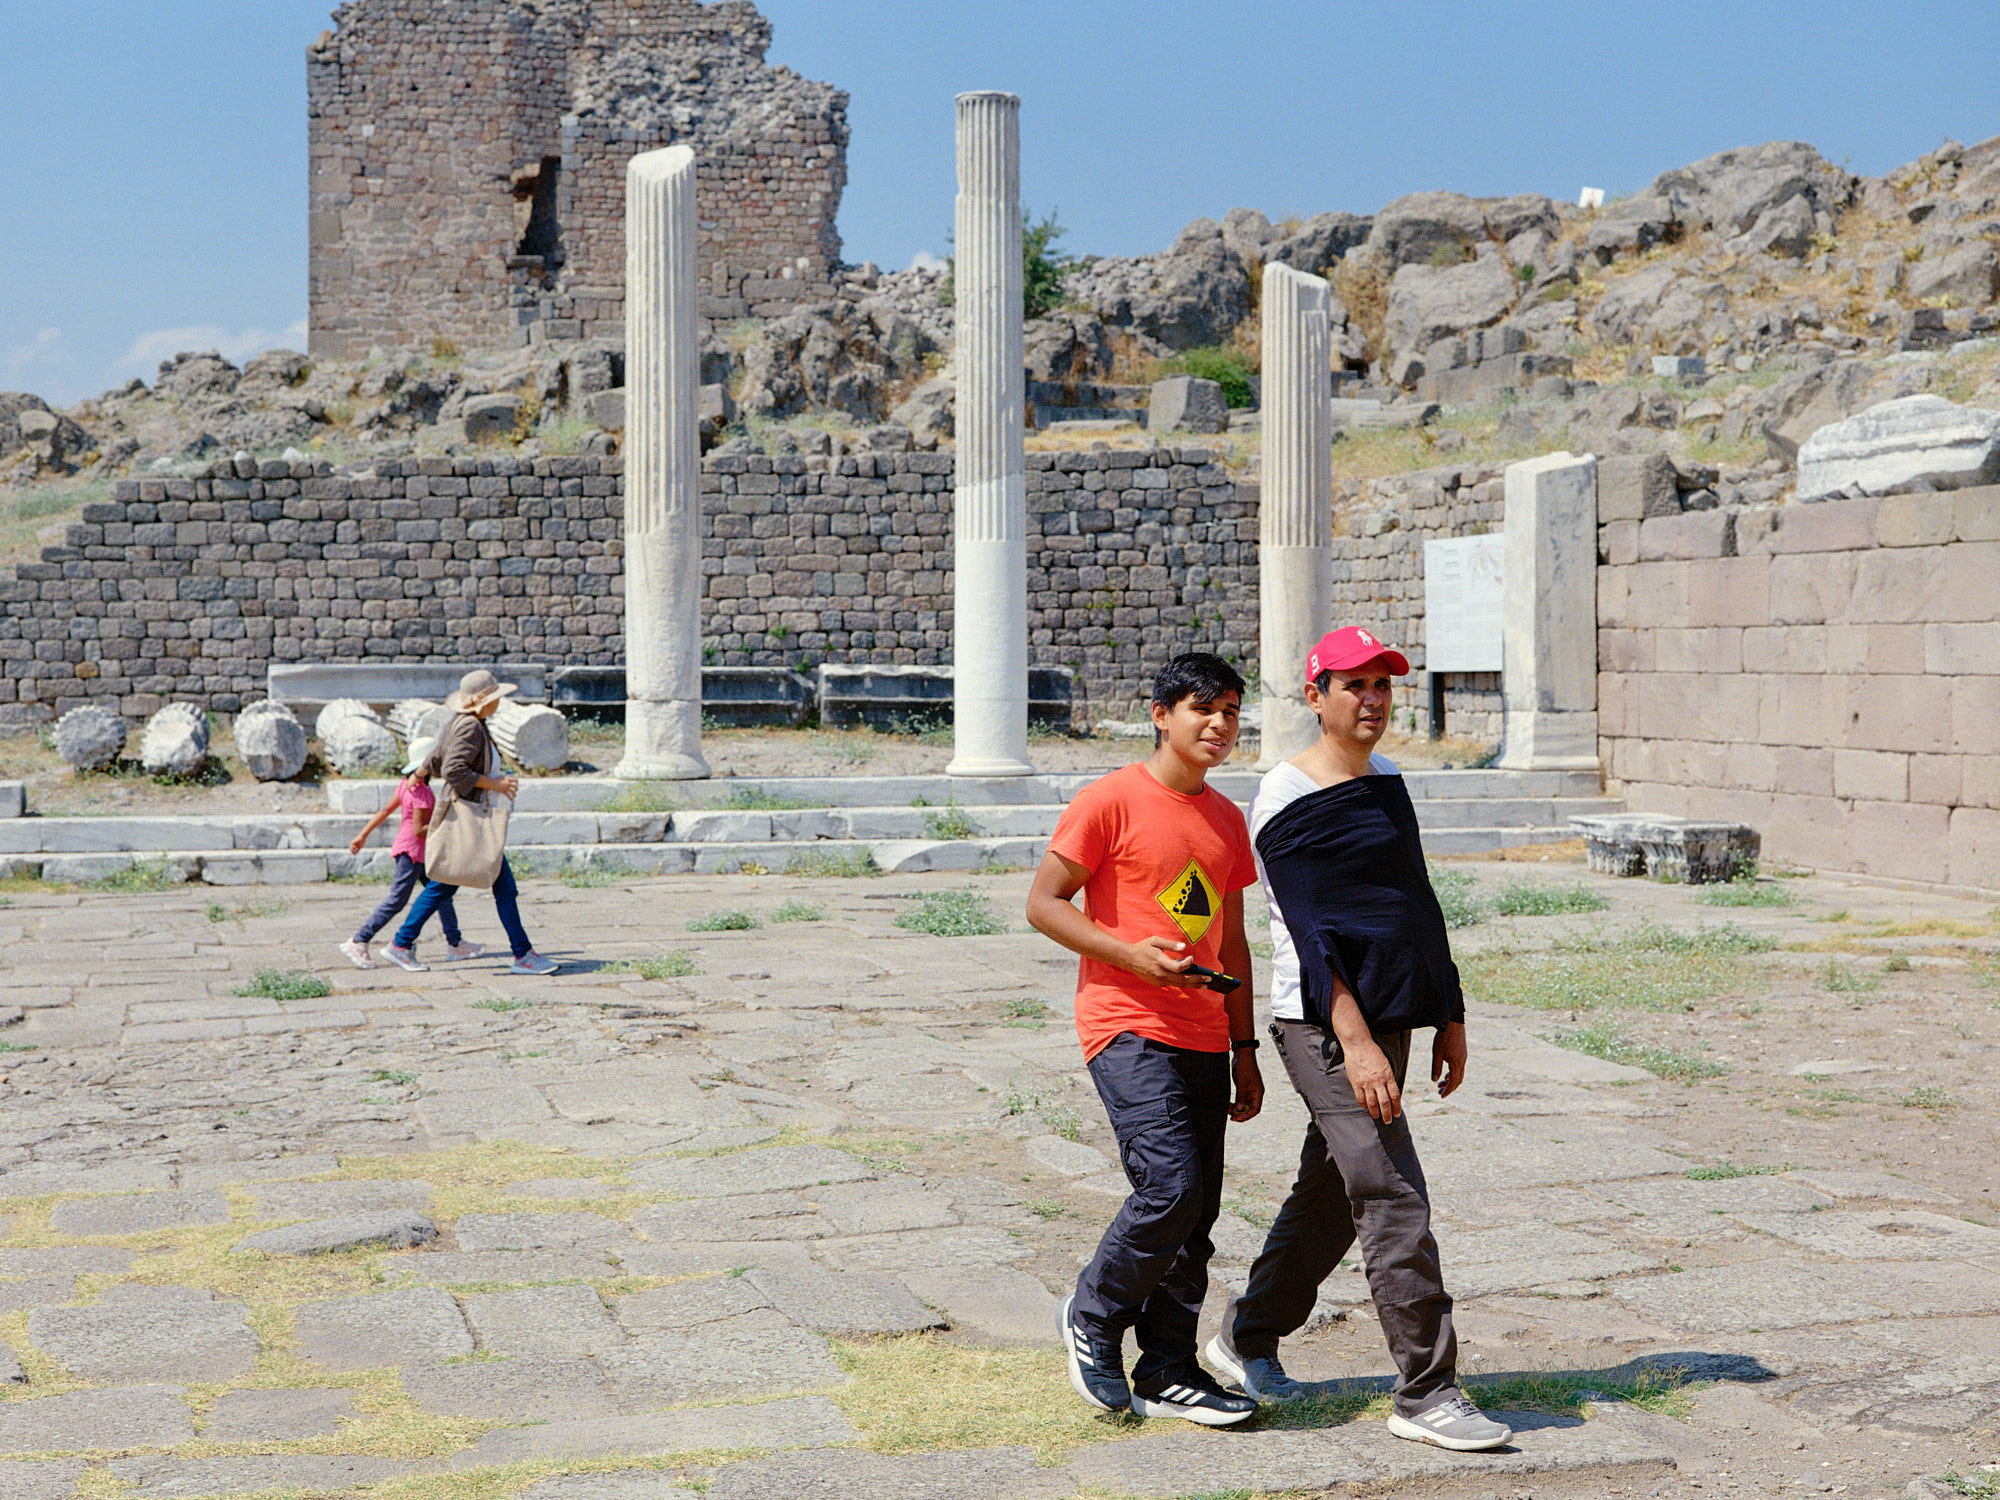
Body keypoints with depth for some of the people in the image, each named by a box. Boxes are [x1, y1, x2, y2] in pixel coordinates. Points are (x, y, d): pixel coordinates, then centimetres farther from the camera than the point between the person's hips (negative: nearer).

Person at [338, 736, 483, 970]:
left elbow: (385, 810, 12)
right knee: (396, 901, -6)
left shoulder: (408, 784, 8)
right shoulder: (421, 792, -20)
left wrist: (363, 836, 16)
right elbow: (419, 830, -22)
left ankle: (454, 944, 15)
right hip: (411, 852, -10)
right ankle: (358, 942, -3)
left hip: (419, 853, 10)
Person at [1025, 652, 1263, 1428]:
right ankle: (1093, 1315, 5)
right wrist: (1130, 953, -18)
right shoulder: (1112, 800, -7)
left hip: (1202, 1038, 7)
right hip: (1127, 1025, -7)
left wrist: (1244, 1050, 17)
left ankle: (1167, 1373, 15)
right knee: (1171, 1185, -18)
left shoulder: (1227, 819, 14)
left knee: (1195, 1216, 5)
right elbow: (1043, 903, -6)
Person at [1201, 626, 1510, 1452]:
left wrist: (1449, 1018, 18)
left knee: (1329, 1197, 14)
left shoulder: (1389, 783, 16)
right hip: (1324, 1027, -8)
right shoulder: (1285, 799, -9)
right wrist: (1354, 1041, -24)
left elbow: (1419, 907, 21)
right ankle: (1425, 1391, -8)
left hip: (1387, 1020, 8)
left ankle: (1246, 1341, 31)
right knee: (1394, 1202, -12)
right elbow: (1310, 930, -17)